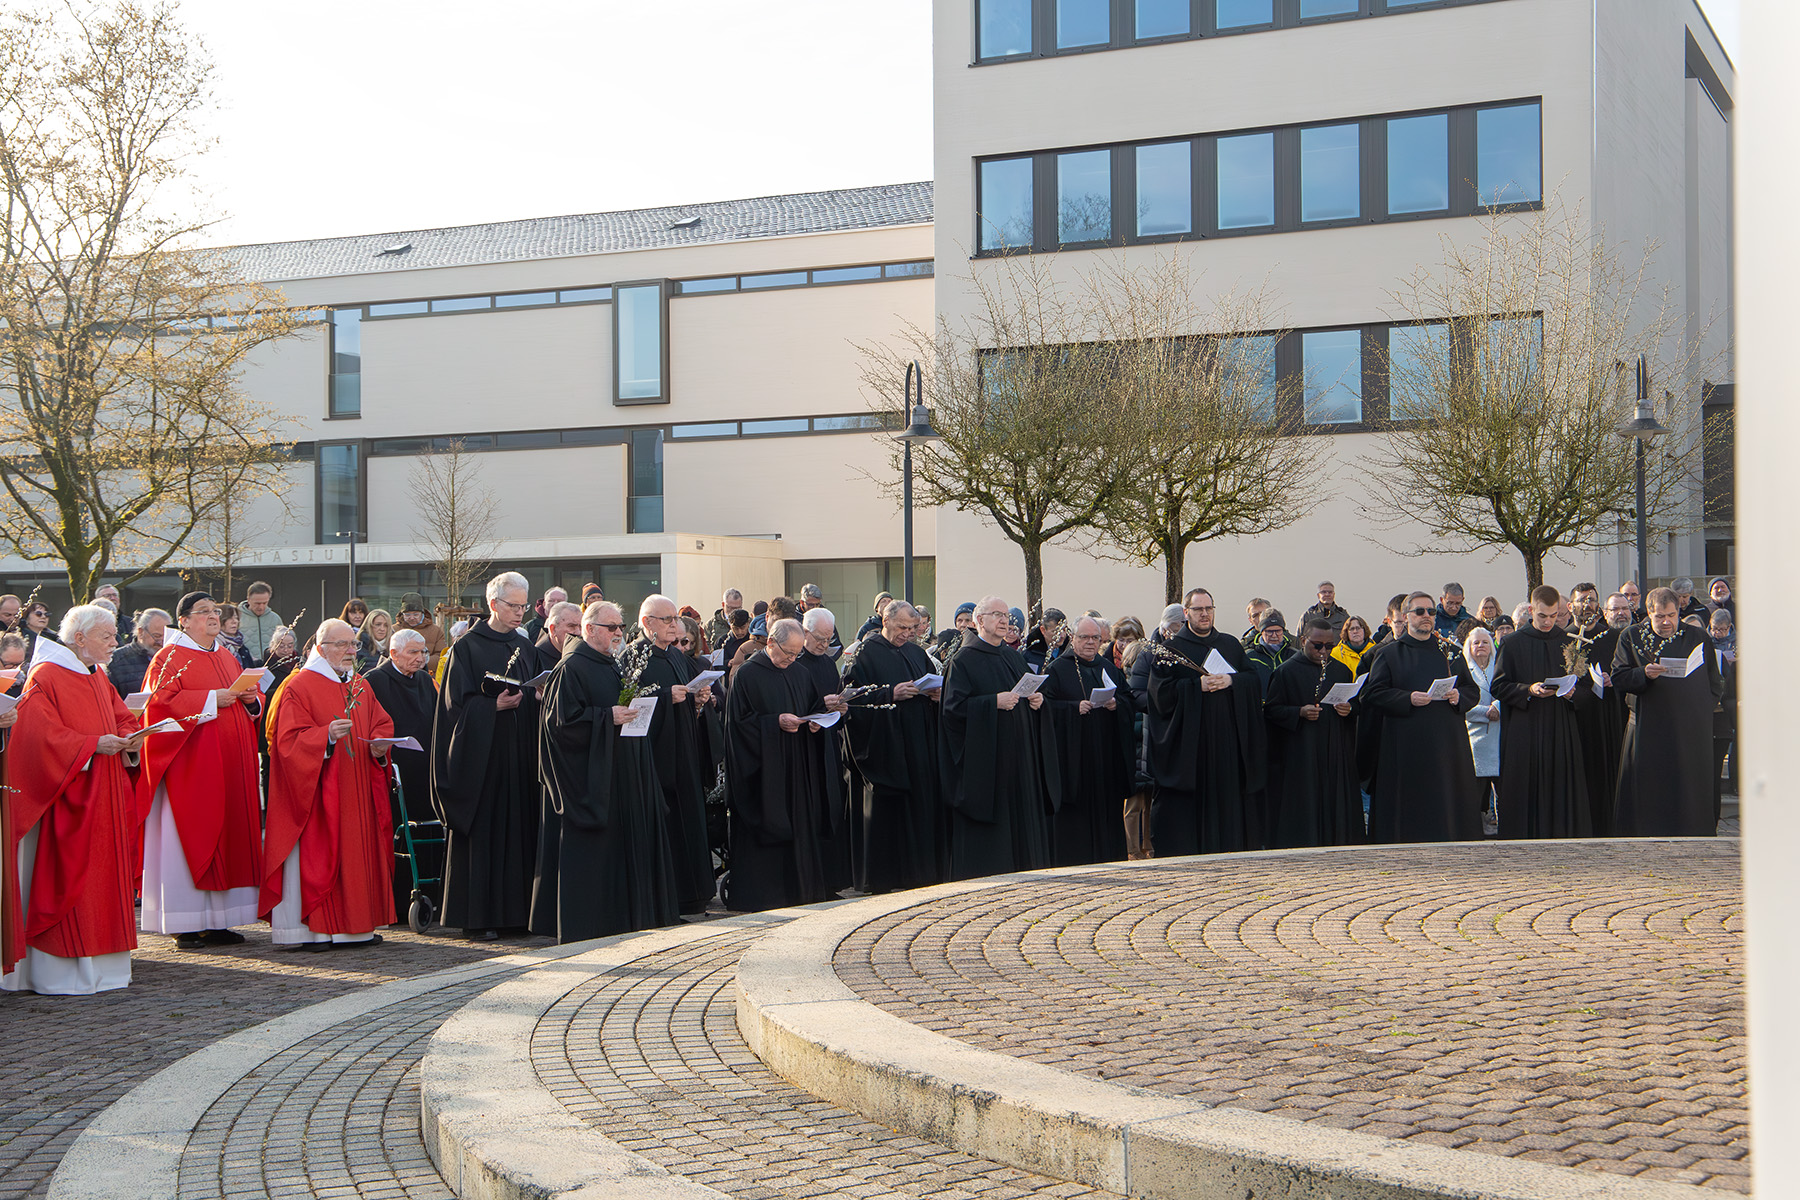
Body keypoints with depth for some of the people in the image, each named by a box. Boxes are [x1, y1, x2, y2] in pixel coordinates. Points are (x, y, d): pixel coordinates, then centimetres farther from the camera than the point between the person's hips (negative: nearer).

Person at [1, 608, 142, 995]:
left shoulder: (99, 679, 16)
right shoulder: (46, 677, -10)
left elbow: (123, 719, 19)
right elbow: (43, 734, -18)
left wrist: (128, 741, -2)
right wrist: (93, 744, -22)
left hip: (104, 800, 8)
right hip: (66, 798, -8)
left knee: (105, 878, 8)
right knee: (65, 880, -6)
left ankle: (100, 965, 14)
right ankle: (61, 973, 0)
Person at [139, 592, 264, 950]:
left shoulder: (228, 658, 18)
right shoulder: (170, 657, -2)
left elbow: (254, 706, 23)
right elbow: (161, 702, -15)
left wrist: (251, 699, 0)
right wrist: (211, 699, -17)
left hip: (231, 764, 7)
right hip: (190, 763, -7)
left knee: (229, 833, 5)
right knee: (190, 836, -6)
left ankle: (216, 923, 10)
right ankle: (186, 927, -2)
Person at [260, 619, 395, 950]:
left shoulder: (362, 687, 16)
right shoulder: (299, 687, -5)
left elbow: (382, 725, 17)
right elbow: (289, 740, -11)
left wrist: (379, 746, -4)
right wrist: (327, 735, -25)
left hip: (358, 789, 7)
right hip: (320, 795, -6)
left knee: (360, 850, 6)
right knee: (319, 855, -7)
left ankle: (358, 924, 11)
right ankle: (317, 926, -2)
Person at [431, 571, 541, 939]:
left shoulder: (525, 648, 15)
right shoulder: (467, 647, -4)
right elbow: (457, 702, -9)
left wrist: (537, 697, -2)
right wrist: (495, 706, -20)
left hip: (519, 754, 6)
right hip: (480, 754, -6)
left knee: (518, 830, 5)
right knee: (481, 830, -5)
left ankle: (514, 911, 10)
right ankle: (477, 917, -1)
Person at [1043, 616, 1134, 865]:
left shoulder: (1108, 667, 16)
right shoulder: (1057, 669, 1)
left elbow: (1129, 698, 13)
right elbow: (1048, 706, -6)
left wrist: (1116, 703, -8)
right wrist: (1075, 708, -19)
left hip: (1107, 756, 5)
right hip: (1074, 757, -5)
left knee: (1108, 809, 5)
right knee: (1076, 813, -5)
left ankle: (1107, 859, 11)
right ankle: (1073, 865, -1)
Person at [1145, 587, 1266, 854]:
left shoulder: (1230, 644, 15)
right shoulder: (1171, 648, 3)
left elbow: (1254, 680, 8)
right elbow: (1162, 691, -7)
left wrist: (1231, 681, -11)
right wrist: (1198, 686, -17)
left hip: (1228, 740, 3)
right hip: (1190, 741, -3)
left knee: (1229, 798, 2)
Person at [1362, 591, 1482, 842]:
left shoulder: (1451, 652, 15)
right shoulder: (1390, 654, 6)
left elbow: (1473, 691, 16)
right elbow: (1372, 694, -2)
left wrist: (1459, 696, -6)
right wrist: (1407, 699, -15)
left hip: (1448, 742, 3)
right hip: (1406, 745, -3)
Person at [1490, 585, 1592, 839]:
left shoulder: (1569, 643, 10)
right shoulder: (1514, 644, 3)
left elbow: (1588, 686, 11)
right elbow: (1499, 687, 0)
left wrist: (1572, 693, -11)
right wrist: (1528, 690, -16)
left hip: (1562, 732, 2)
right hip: (1525, 730, -2)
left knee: (1563, 788, -1)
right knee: (1527, 790, -4)